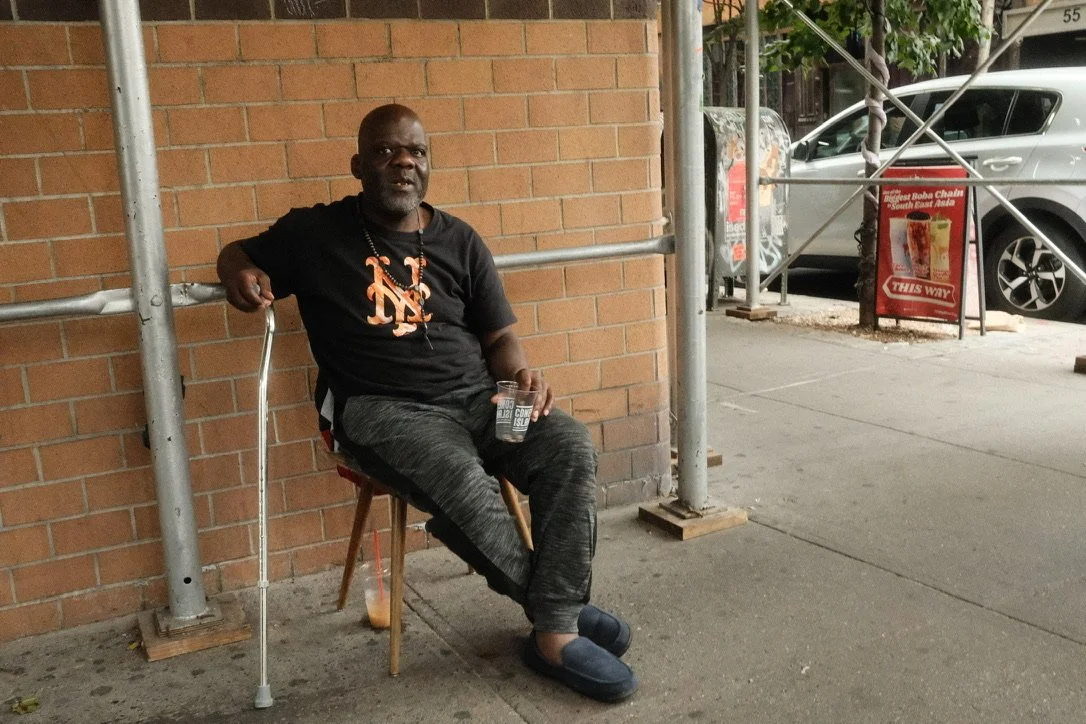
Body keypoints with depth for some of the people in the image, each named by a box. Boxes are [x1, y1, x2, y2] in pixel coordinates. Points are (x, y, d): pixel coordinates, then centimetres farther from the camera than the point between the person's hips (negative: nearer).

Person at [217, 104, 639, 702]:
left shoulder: (459, 241, 11)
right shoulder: (315, 232, 5)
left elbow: (499, 336, 12)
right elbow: (238, 255, 18)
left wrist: (521, 374, -12)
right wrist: (241, 273, -8)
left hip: (478, 398, 4)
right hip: (384, 409, -3)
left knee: (571, 450, -23)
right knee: (463, 484, -34)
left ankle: (556, 631, -17)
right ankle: (555, 602, -8)